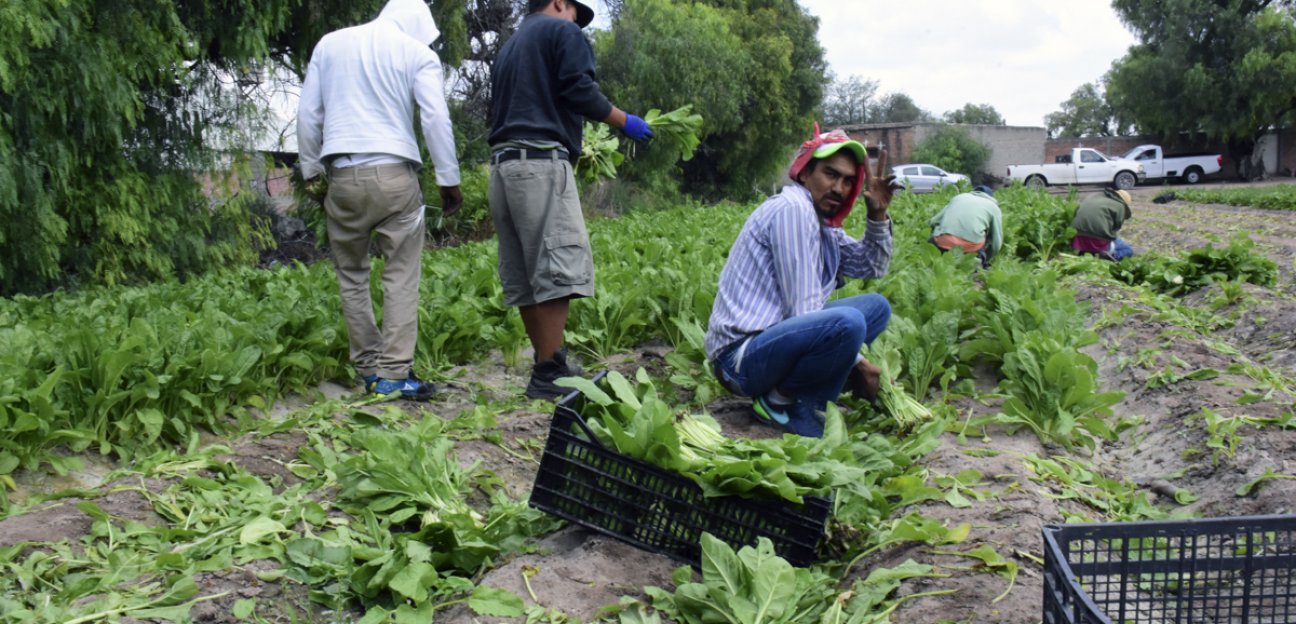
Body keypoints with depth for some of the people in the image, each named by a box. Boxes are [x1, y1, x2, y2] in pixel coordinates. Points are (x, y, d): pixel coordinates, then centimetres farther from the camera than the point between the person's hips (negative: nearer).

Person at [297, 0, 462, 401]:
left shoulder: (330, 43, 16)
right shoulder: (418, 53, 5)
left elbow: (308, 115, 15)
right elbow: (437, 119, -3)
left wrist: (310, 170, 20)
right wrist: (449, 179, 1)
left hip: (342, 175, 3)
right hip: (394, 173, -3)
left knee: (351, 275, 13)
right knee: (402, 276, 0)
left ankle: (368, 368, 13)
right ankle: (393, 374, -6)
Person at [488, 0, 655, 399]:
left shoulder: (509, 47, 29)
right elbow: (579, 90, -9)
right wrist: (625, 121, 4)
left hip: (502, 164, 9)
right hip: (541, 162, -9)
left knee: (524, 276, 6)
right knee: (557, 268, -12)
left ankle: (546, 366, 9)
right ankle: (549, 373, -16)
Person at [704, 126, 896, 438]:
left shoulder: (822, 225, 14)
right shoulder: (792, 209, -14)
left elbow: (873, 267, 24)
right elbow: (803, 309, -19)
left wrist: (878, 216, 7)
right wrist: (855, 361, -11)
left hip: (773, 337, 11)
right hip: (740, 356, -11)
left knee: (876, 306, 17)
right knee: (847, 322, -34)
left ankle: (803, 400, 1)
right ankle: (780, 401, -8)